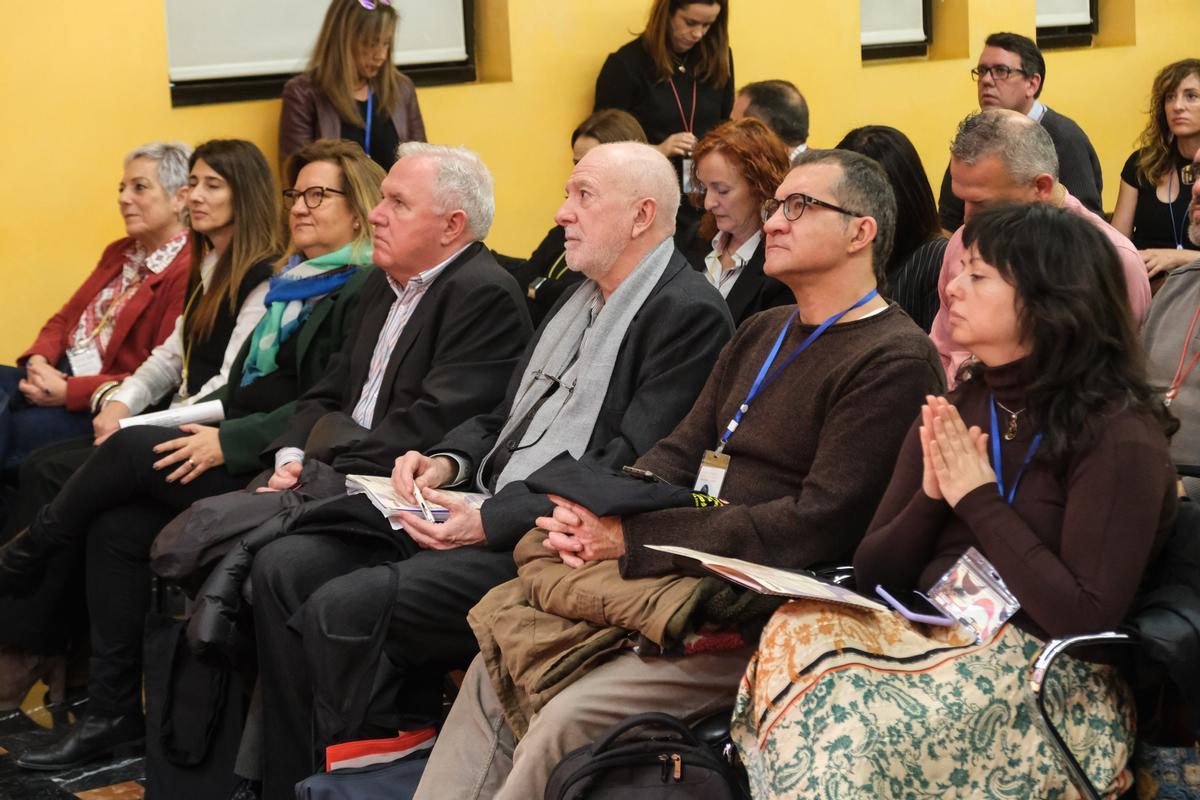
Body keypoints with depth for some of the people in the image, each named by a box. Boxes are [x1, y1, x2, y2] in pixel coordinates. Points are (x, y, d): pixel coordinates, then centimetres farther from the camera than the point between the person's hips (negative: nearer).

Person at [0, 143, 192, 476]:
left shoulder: (189, 273, -11)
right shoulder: (119, 252, 20)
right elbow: (65, 318, 21)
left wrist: (69, 392, -18)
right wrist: (38, 360, -3)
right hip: (59, 374, 8)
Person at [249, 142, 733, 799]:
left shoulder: (690, 313, -11)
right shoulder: (578, 296, 20)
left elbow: (630, 472, -18)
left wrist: (490, 521, -21)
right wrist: (447, 462, 3)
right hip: (480, 512, 10)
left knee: (341, 609, -24)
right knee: (283, 567, -2)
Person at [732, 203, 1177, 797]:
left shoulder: (1119, 436, -8)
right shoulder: (953, 412, 12)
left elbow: (1086, 616, -16)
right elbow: (871, 575, 13)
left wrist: (980, 499, -12)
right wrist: (931, 497, -6)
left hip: (1046, 676, -6)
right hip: (925, 637, 6)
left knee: (851, 728, -33)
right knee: (797, 632, -26)